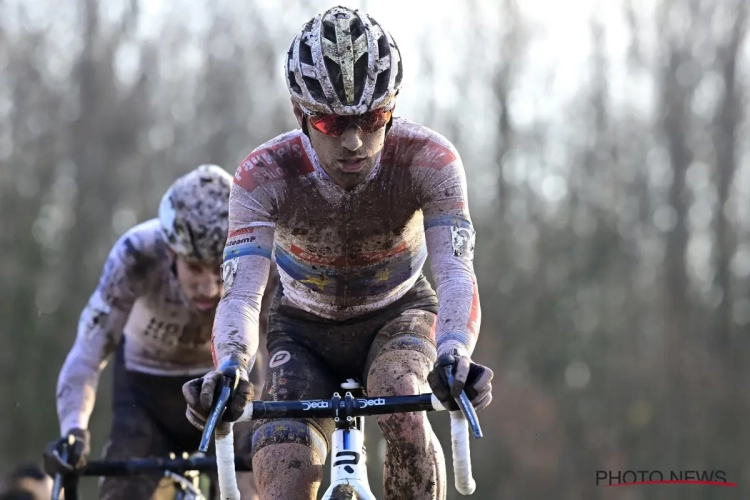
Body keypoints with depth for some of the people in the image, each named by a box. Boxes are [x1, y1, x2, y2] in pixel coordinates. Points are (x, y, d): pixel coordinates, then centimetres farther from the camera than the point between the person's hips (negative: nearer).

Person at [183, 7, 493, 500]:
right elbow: (241, 291, -36)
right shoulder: (264, 174, -29)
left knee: (401, 405, -35)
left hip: (396, 317, 0)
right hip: (305, 331, 1)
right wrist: (229, 370, -58)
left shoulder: (429, 160, -29)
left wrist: (455, 354, -59)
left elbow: (455, 272, -38)